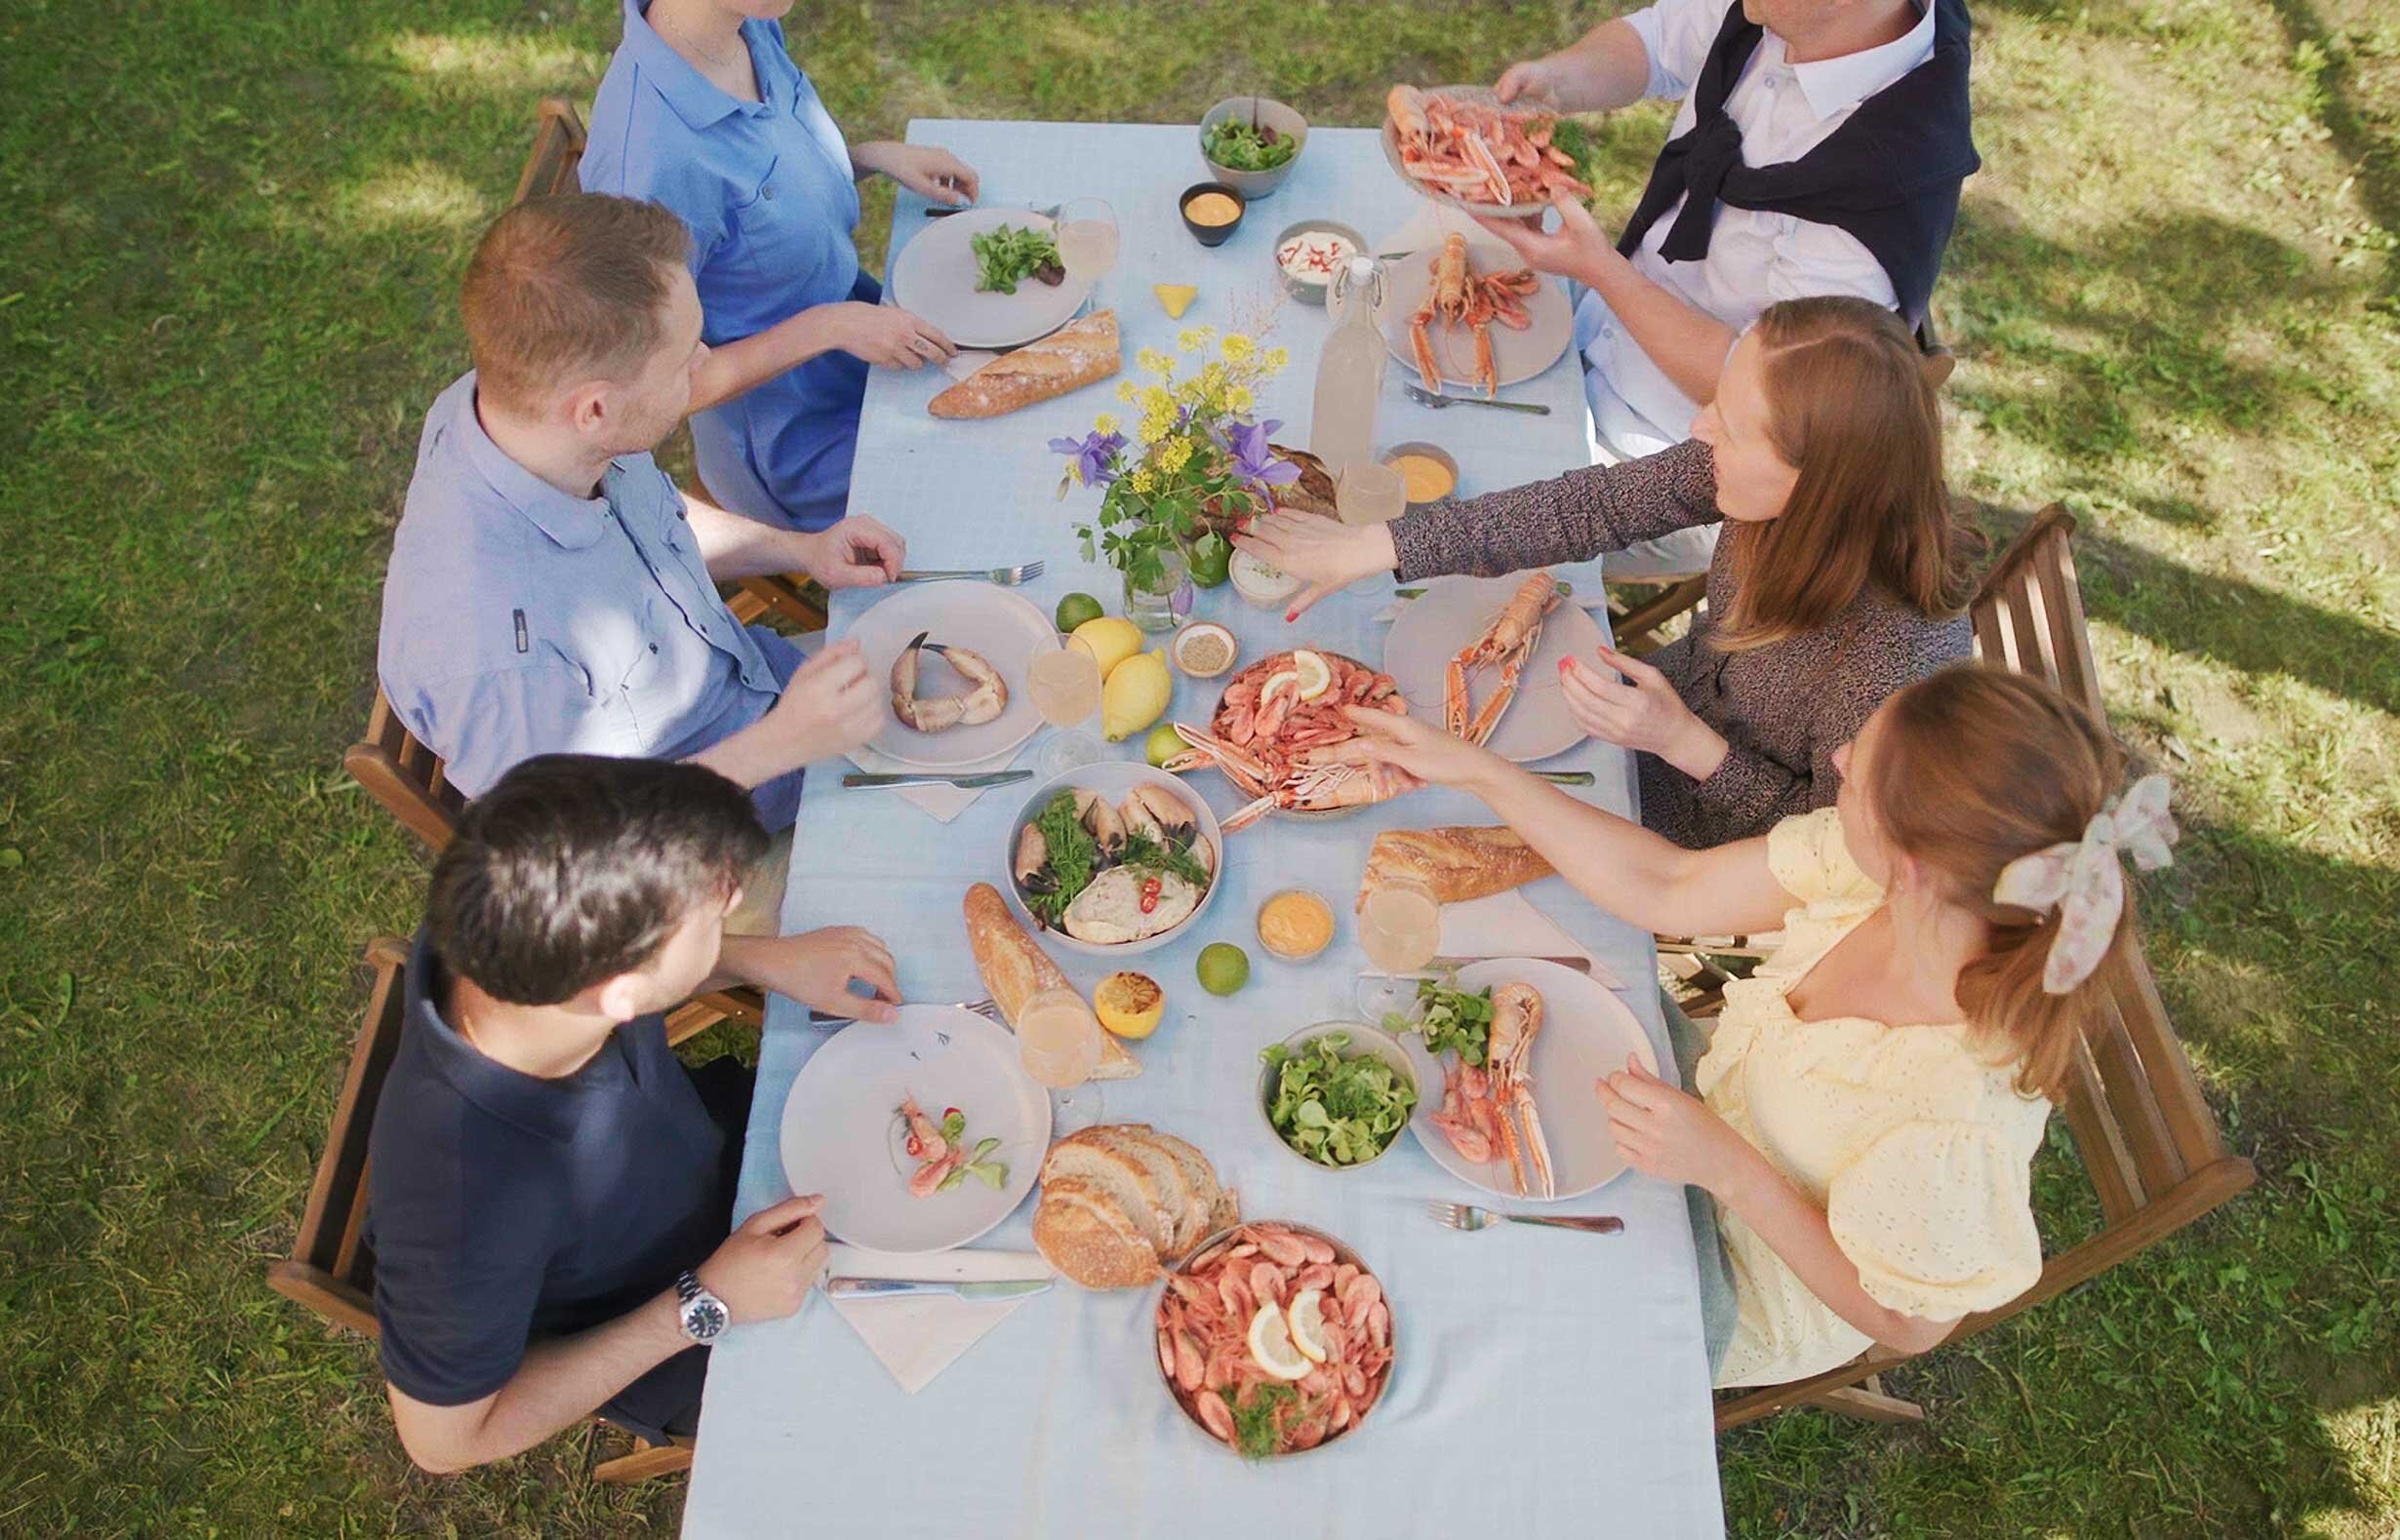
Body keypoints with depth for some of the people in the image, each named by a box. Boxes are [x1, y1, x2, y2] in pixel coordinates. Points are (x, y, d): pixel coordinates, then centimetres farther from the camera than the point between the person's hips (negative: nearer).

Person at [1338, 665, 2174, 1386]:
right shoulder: (1861, 869, -27)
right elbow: (1667, 890, -14)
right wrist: (1473, 769, -17)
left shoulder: (1957, 1121, -42)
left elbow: (1904, 1323, -23)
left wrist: (1729, 1170, -33)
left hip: (1756, 1294, -5)